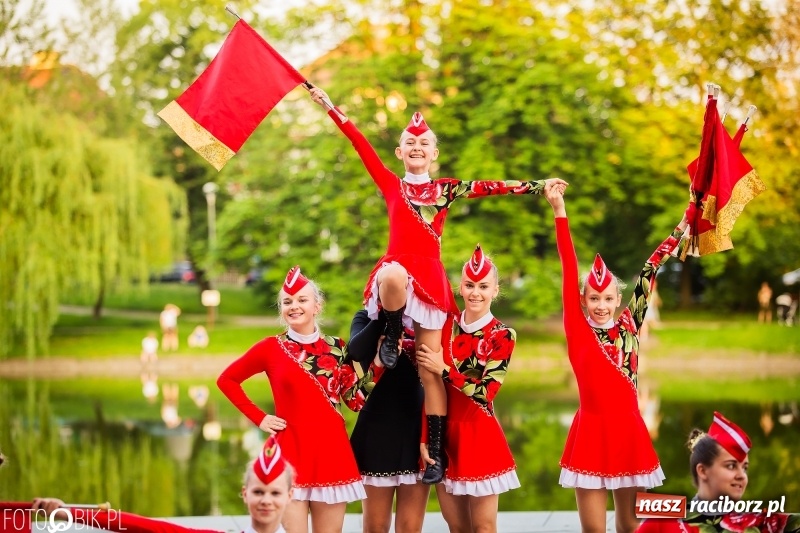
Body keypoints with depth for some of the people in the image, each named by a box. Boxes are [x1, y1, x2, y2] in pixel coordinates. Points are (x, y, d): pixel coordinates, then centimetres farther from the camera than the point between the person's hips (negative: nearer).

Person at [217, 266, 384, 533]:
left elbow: (357, 400, 5)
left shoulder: (336, 348, 6)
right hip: (292, 450, -2)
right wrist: (259, 418, 2)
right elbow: (226, 380, 8)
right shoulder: (271, 348, 0)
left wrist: (378, 365, -5)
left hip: (332, 450, 2)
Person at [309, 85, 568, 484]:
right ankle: (392, 338, -12)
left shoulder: (446, 189, 13)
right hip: (398, 269, -1)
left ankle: (436, 451, -1)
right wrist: (330, 108, 6)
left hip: (430, 276, 1)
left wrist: (538, 186, 4)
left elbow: (490, 188, 9)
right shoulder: (391, 184, 11)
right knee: (393, 276, -42)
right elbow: (361, 145, 9)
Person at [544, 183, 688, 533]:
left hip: (628, 430, 3)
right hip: (592, 430, -3)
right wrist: (559, 211, -9)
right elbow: (569, 271, -5)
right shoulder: (577, 330, -1)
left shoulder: (628, 327, 6)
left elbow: (648, 272, 10)